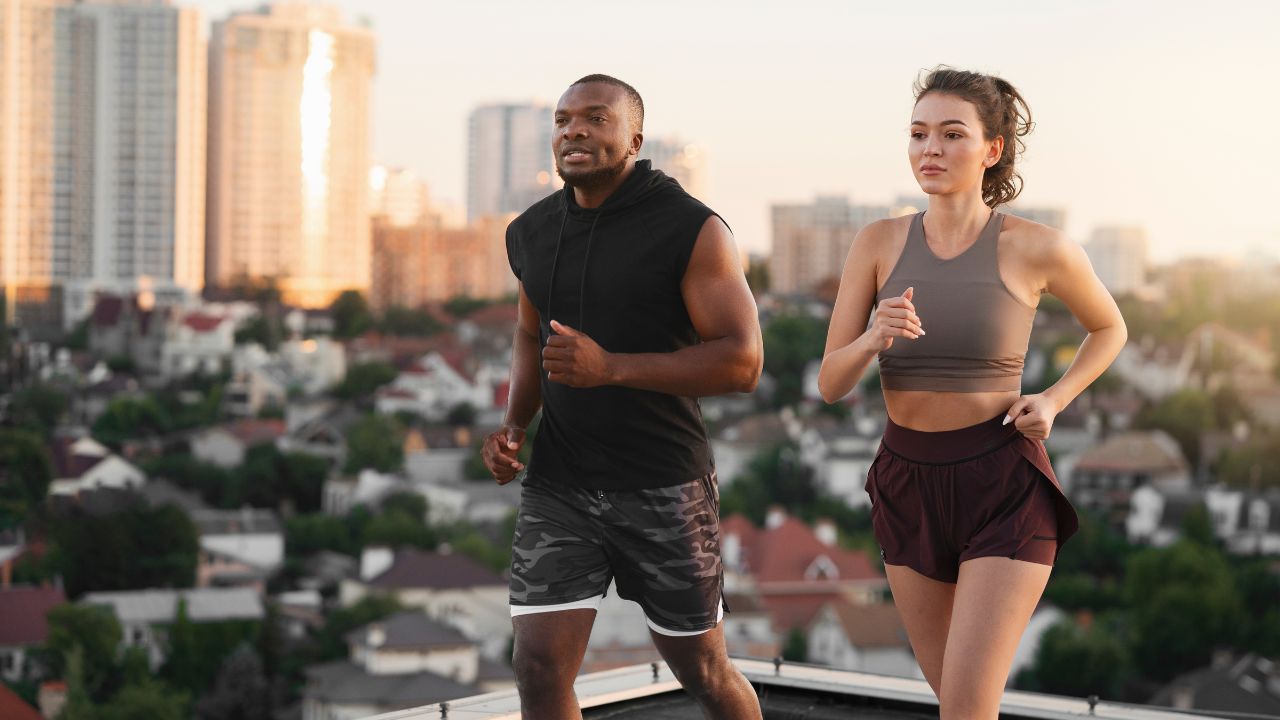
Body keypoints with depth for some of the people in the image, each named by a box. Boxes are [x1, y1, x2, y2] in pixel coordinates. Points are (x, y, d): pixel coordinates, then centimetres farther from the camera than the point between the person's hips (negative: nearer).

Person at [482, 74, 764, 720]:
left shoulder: (692, 229, -13)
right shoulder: (532, 233, 4)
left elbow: (742, 363, -16)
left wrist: (610, 367, -27)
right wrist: (513, 424, 1)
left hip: (665, 487, -4)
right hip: (560, 485, 4)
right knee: (539, 668, -7)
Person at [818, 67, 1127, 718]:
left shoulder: (1041, 249, -10)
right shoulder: (878, 243, -3)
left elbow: (1109, 329, 10)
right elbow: (831, 383, -4)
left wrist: (1053, 401, -7)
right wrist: (872, 339, -27)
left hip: (1005, 490, -4)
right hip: (908, 487, 4)